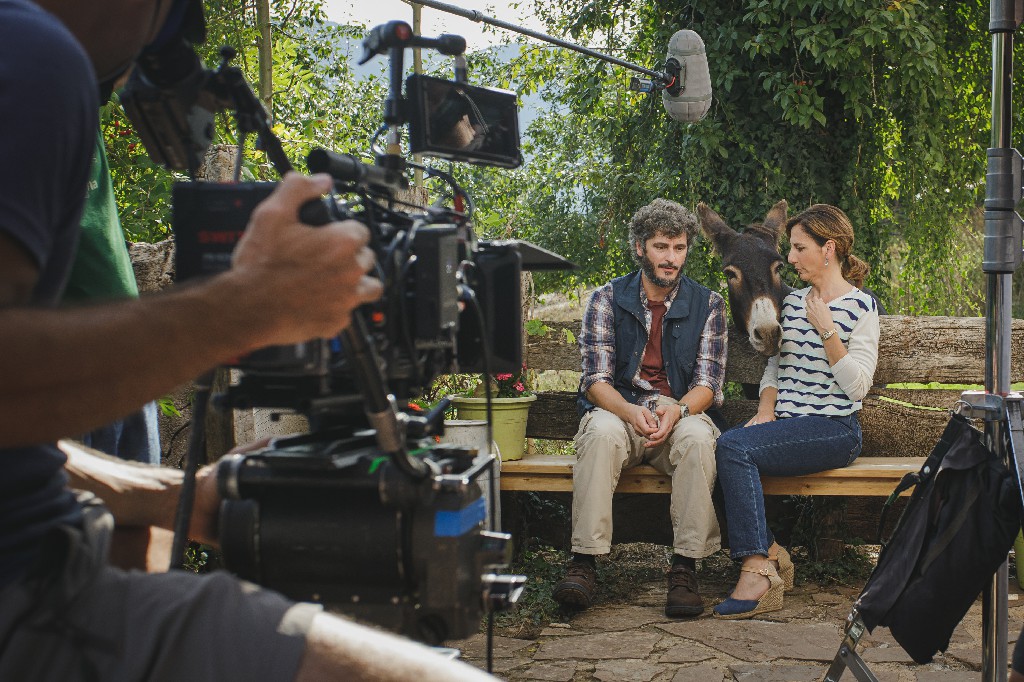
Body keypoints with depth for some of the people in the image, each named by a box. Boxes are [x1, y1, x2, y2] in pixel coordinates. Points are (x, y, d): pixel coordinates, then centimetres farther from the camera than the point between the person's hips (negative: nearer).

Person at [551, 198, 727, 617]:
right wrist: (630, 411, -25)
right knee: (602, 431, -35)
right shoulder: (607, 299, 5)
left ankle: (685, 567, -30)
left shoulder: (707, 304, 7)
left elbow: (708, 382, 0)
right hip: (619, 410, 0)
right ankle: (584, 562, -34)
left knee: (697, 437, -35)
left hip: (681, 412, 1)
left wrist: (678, 410, -23)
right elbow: (596, 379, -3)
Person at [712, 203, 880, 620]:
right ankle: (772, 556, -13)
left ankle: (758, 574, -27)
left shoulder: (860, 307, -2)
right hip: (787, 424, 6)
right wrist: (766, 407, 3)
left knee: (734, 446, -29)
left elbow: (857, 386, -10)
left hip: (834, 428, -6)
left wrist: (826, 331, -15)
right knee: (721, 446, -24)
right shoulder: (793, 302, 17)